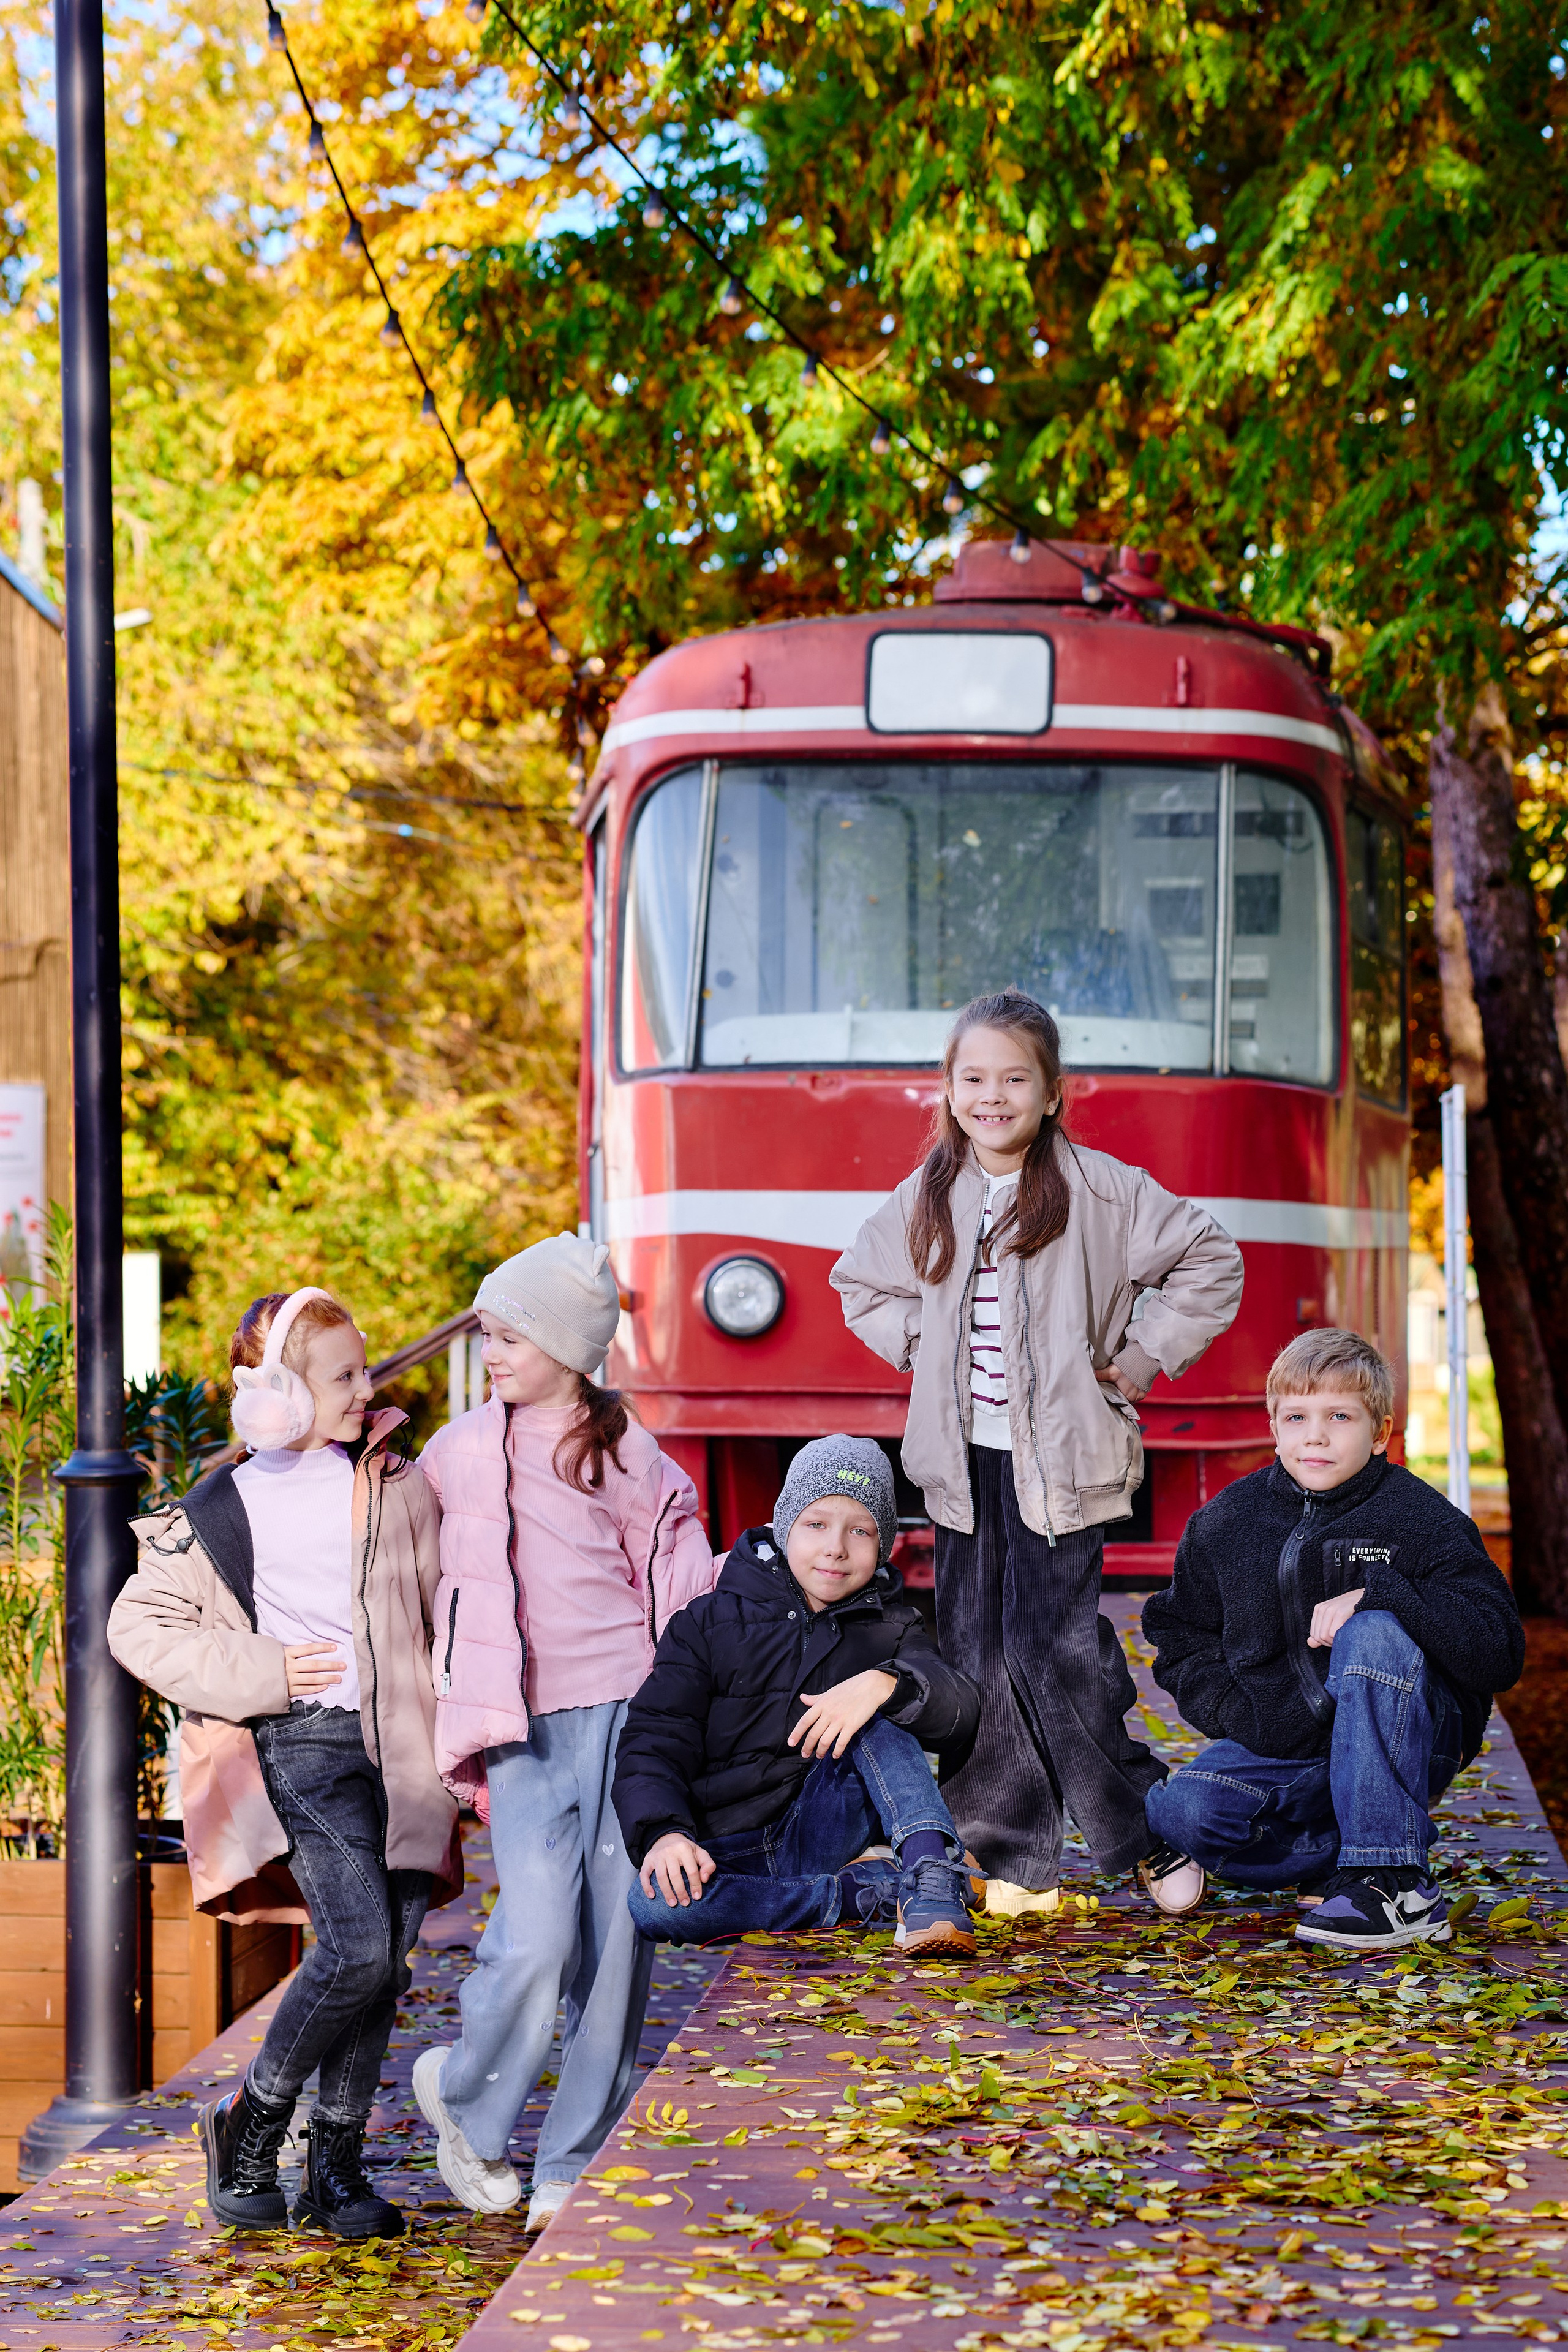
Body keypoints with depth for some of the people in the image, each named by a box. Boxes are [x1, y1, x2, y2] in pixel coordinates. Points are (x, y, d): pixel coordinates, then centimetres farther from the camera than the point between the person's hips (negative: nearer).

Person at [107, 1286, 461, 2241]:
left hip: (404, 1746, 4)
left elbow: (451, 1608, 13)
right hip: (305, 1742, -4)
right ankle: (250, 2120, 4)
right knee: (358, 1948, -17)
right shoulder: (220, 1512, 2)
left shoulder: (399, 1483, 11)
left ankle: (336, 2162, 15)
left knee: (386, 1959, 2)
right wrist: (264, 1674, -6)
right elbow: (138, 1625, 4)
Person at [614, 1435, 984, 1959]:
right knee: (655, 1903, -35)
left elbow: (960, 1712, -8)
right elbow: (654, 1741, 0)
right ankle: (865, 1894, -30)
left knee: (880, 1724, -22)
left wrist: (885, 1684, -31)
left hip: (820, 1834, 1)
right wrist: (664, 1833, -21)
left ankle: (933, 1883, -36)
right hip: (726, 1853, -1)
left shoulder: (889, 1629, 11)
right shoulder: (712, 1622, 7)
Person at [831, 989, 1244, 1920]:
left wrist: (1137, 1359, -3)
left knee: (1053, 1640, -12)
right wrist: (922, 1350, 10)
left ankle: (1154, 1834, 3)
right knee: (975, 1651, 3)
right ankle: (1015, 1861, 11)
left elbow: (1210, 1263, -1)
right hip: (965, 1460, 5)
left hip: (1060, 1460, -5)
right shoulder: (927, 1198, 9)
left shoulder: (1101, 1191, -5)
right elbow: (862, 1285, 25)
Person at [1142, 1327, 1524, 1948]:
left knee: (1373, 1634, -33)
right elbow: (1181, 1636, 15)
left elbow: (1499, 1651, -17)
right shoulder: (1226, 1523, 4)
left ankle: (1396, 1885, -28)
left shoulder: (1421, 1519, -8)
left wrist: (1377, 1594, -26)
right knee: (1181, 1812, -26)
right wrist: (1237, 1718, -4)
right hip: (1282, 1752, 3)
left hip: (1403, 1747, -3)